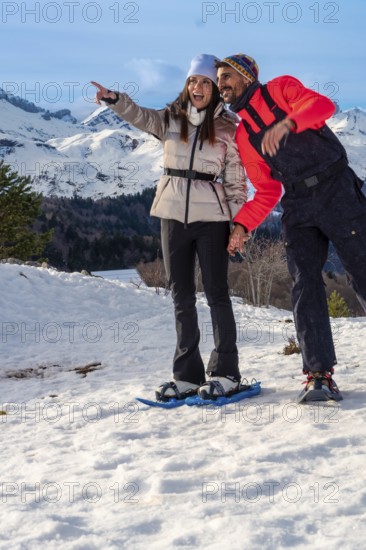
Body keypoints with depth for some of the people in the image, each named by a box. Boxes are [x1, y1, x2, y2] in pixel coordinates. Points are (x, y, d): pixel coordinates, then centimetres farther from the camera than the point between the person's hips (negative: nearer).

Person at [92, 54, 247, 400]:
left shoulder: (227, 127, 1)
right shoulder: (170, 119, 8)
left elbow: (236, 178, 0)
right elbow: (140, 116, -9)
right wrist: (115, 99, -28)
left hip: (211, 216, -3)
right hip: (173, 214, 3)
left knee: (216, 293, -1)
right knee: (181, 295, 6)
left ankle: (225, 372, 6)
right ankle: (187, 374, 12)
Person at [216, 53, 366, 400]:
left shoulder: (280, 89, 5)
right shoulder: (242, 134, 16)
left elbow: (322, 105, -15)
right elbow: (266, 192, 14)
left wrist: (286, 123, -33)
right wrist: (242, 225, -2)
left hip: (337, 192, -4)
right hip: (298, 207, 4)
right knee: (305, 286, -9)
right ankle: (319, 373, -10)